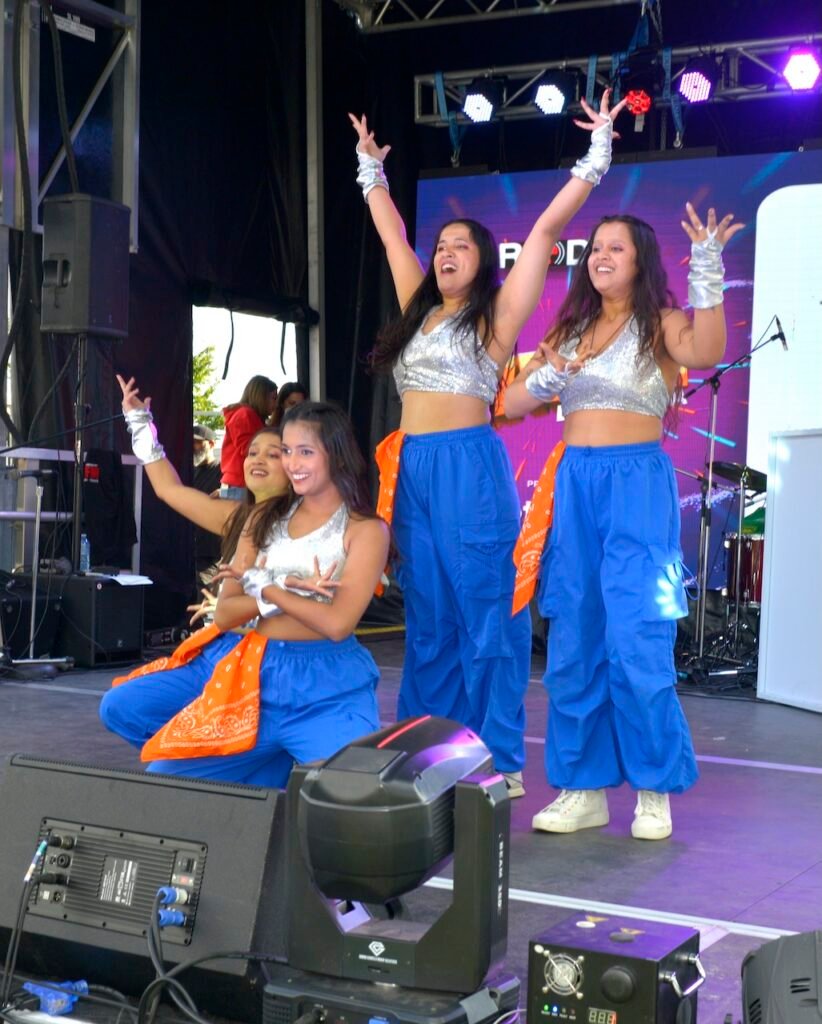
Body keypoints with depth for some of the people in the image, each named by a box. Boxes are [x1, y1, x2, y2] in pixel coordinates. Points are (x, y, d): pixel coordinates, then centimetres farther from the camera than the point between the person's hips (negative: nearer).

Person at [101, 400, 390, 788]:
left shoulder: (366, 530, -2)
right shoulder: (265, 518, 11)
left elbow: (336, 623, -15)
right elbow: (223, 616, 5)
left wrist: (264, 587, -7)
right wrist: (284, 593, -11)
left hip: (324, 685, -5)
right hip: (250, 668, 5)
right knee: (122, 707, -3)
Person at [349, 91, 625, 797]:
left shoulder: (495, 313, 2)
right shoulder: (419, 311, 17)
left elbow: (548, 227, -1)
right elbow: (392, 234, 28)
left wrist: (596, 158, 2)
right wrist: (372, 171, 34)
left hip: (471, 468, -6)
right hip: (413, 470, 6)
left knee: (486, 615, -3)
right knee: (429, 621, 10)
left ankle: (500, 762, 3)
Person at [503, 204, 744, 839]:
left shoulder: (660, 323, 0)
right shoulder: (571, 330, 16)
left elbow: (706, 353, -23)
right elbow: (511, 403, 13)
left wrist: (707, 272, -30)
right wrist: (541, 383, -7)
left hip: (638, 484, -5)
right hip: (573, 484, 5)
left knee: (636, 643, -9)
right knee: (573, 642, 6)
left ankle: (655, 790, 5)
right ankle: (583, 788, 14)